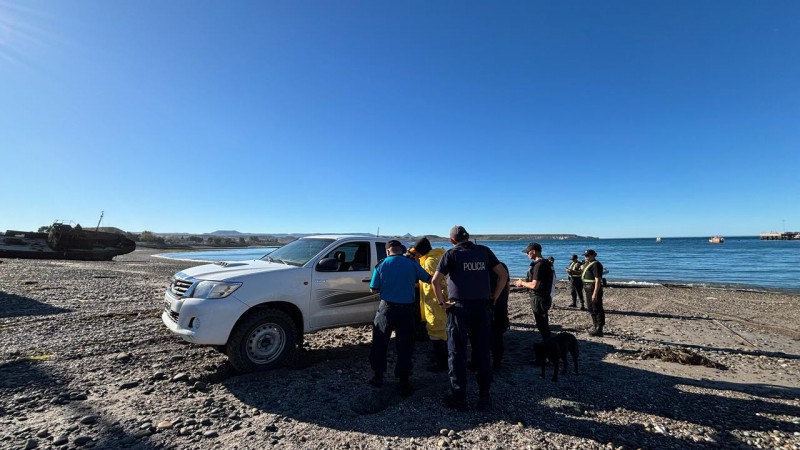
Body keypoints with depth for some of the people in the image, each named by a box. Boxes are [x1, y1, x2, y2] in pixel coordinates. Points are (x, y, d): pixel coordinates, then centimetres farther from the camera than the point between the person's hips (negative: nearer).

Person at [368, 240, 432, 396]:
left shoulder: (381, 265, -2)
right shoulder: (411, 263, -2)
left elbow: (373, 290, 1)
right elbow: (429, 279, 5)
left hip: (386, 308, 0)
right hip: (407, 309, 0)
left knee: (380, 343, 16)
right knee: (404, 347, 9)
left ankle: (378, 376, 26)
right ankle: (404, 382, 12)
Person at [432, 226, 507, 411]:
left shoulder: (452, 254, -4)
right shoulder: (484, 251, 6)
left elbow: (435, 280, -13)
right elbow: (503, 275, 5)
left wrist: (442, 302, -3)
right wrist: (494, 298, 9)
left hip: (459, 308, -3)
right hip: (482, 308, 3)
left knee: (457, 354, 7)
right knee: (482, 353, 13)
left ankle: (459, 398, 14)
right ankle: (485, 397, 20)